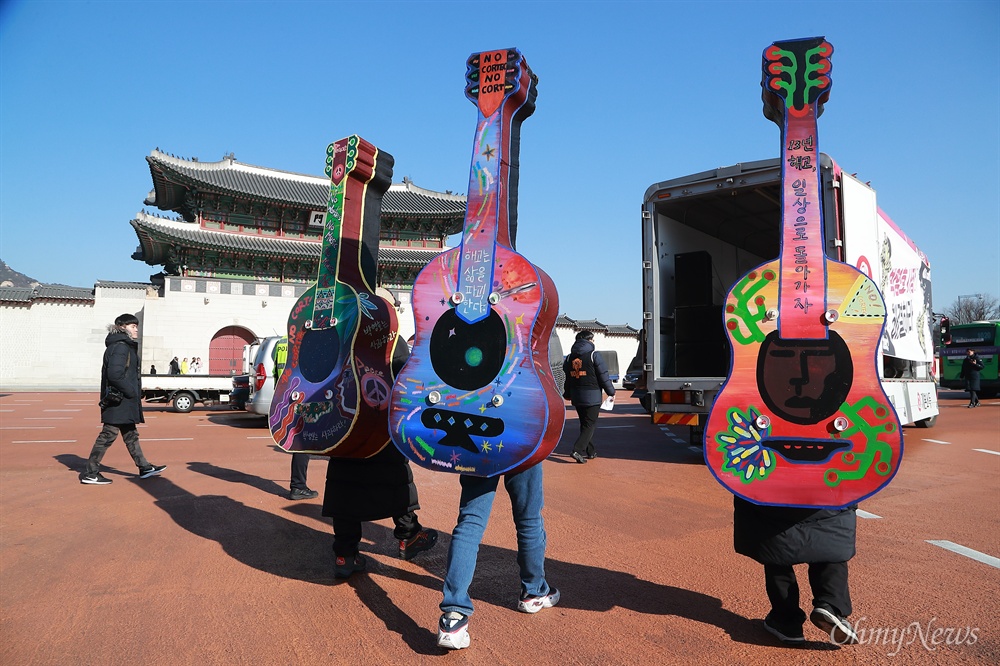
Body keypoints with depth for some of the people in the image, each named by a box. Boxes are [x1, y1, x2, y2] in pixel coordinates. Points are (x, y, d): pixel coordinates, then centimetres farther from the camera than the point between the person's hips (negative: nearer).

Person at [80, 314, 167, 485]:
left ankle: (144, 467, 22)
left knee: (130, 434, 15)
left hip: (124, 400, 11)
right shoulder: (120, 346, -15)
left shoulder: (126, 346, 17)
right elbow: (114, 374, -24)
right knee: (109, 434, -4)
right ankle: (90, 473, 4)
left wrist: (135, 390, 14)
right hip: (119, 400, -11)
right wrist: (131, 391, -18)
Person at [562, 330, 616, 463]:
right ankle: (578, 450, -16)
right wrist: (611, 392, 4)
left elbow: (566, 377, 15)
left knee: (585, 424, 17)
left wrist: (567, 394, 27)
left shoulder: (569, 358, 9)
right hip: (592, 396, -6)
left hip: (577, 397, 6)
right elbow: (603, 376, -8)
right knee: (590, 425, -2)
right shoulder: (594, 355, -9)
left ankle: (590, 451, 22)